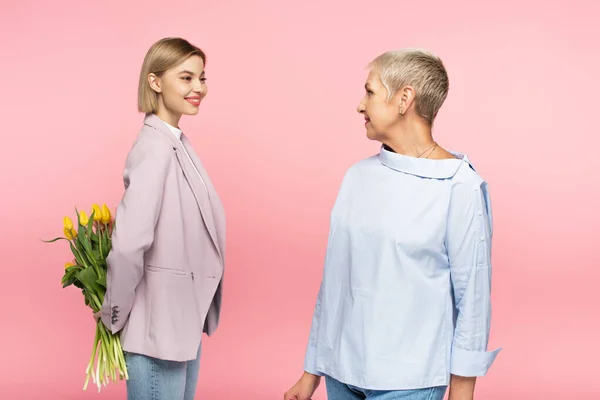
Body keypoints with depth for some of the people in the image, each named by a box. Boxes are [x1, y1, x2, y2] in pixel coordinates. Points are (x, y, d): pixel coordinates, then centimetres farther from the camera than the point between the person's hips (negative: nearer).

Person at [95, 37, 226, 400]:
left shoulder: (178, 143, 8)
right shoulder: (156, 148, -20)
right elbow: (128, 244, -28)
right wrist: (114, 316, -16)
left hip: (184, 319, 9)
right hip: (159, 323, -9)